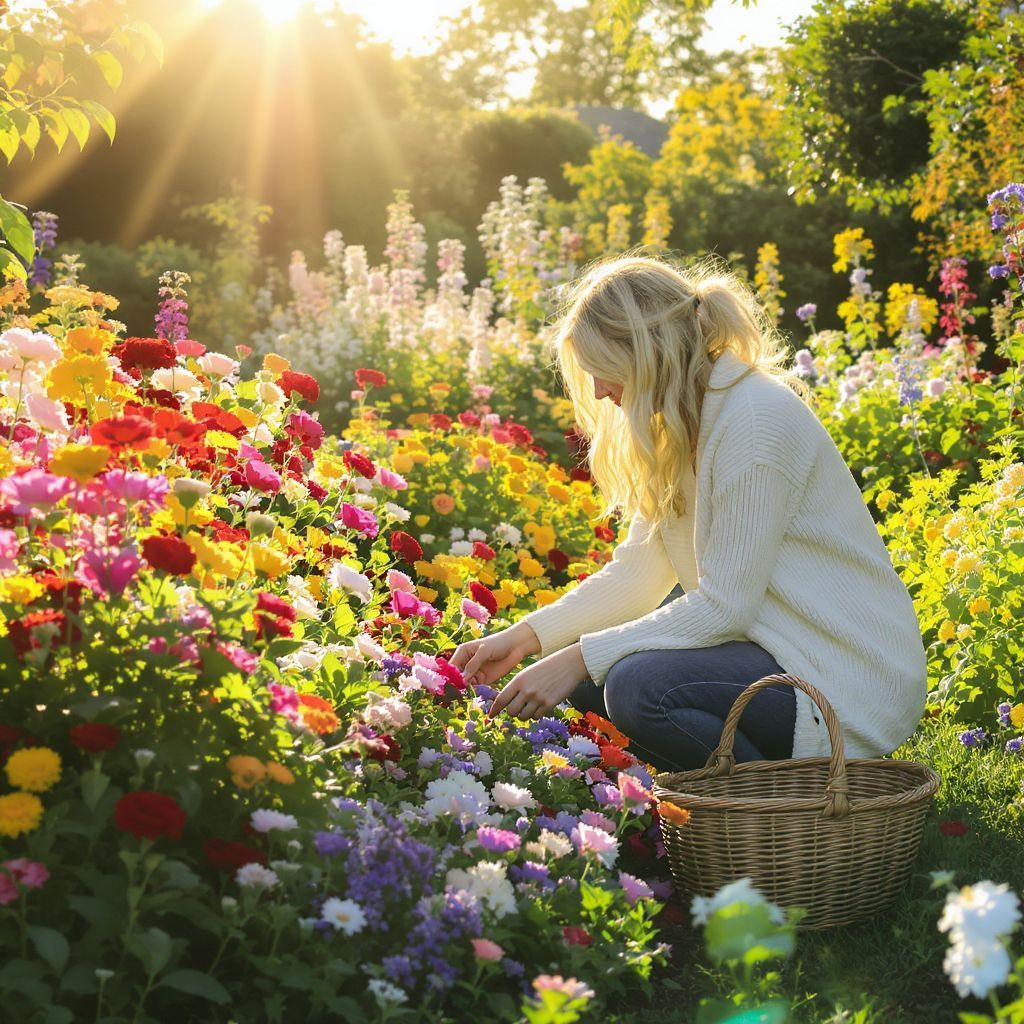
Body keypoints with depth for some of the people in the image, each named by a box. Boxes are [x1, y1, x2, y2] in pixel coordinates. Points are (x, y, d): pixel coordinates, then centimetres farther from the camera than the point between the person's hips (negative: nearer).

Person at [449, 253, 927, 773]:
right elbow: (637, 570, 8)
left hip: (850, 682, -9)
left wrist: (579, 659, -21)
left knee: (639, 686, -28)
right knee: (583, 673, -1)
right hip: (771, 642, 9)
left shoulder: (755, 418, -21)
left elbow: (724, 607, -22)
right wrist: (526, 636, -2)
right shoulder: (682, 426, 9)